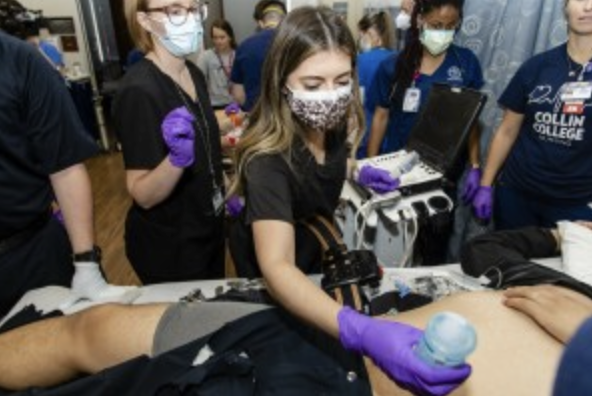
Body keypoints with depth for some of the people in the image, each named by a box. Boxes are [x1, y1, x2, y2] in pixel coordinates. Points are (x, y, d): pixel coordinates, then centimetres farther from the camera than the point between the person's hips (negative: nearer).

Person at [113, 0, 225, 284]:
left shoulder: (194, 72, 0)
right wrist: (178, 157, -39)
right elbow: (143, 195, -23)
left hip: (208, 227, 7)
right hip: (168, 244, -7)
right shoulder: (139, 90, -23)